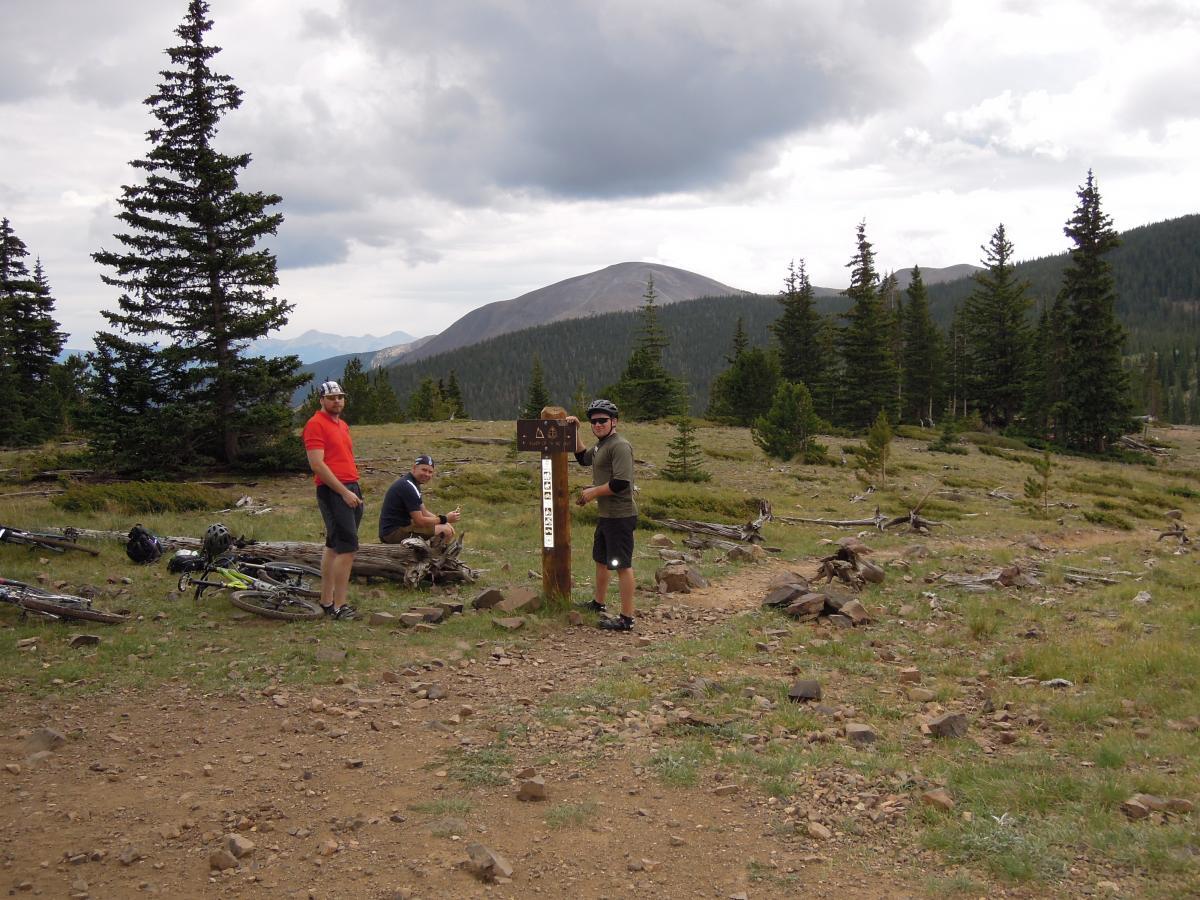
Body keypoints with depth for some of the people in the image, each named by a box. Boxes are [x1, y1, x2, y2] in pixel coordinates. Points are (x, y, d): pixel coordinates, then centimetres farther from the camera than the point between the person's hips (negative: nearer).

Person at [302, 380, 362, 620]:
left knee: (334, 546, 13)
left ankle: (326, 601, 20)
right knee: (348, 547, -14)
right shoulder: (316, 424, -10)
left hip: (350, 490, 9)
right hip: (333, 492, -9)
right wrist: (344, 492, -18)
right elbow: (317, 465, -17)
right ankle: (339, 606, -10)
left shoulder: (342, 425, 18)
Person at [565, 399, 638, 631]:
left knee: (622, 565, -7)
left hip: (620, 516, -11)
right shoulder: (600, 445, 14)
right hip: (606, 515, 11)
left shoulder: (619, 446, -18)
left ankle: (627, 619, -3)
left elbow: (620, 483, -26)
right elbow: (582, 457, 34)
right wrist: (575, 431, 23)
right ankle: (598, 603, 40)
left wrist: (593, 492, -13)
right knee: (601, 559, 23)